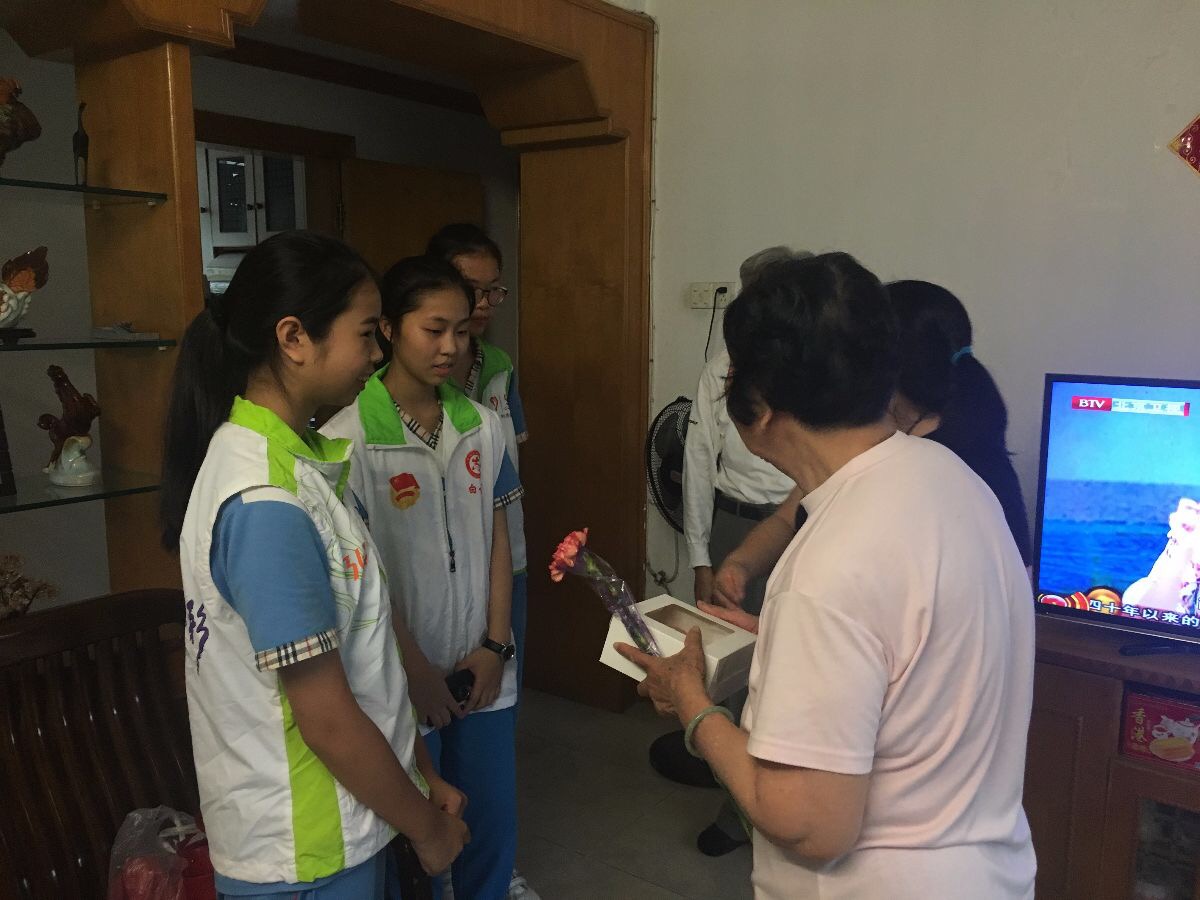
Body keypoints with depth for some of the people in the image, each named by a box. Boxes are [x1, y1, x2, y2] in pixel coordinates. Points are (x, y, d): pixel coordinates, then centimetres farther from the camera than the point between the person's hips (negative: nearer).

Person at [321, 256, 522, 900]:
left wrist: (495, 645, 0)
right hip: (406, 678, -4)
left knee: (493, 827, 18)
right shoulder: (348, 437, -14)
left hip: (482, 671, 5)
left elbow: (496, 538, 6)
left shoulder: (481, 425, 1)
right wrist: (418, 670, -11)